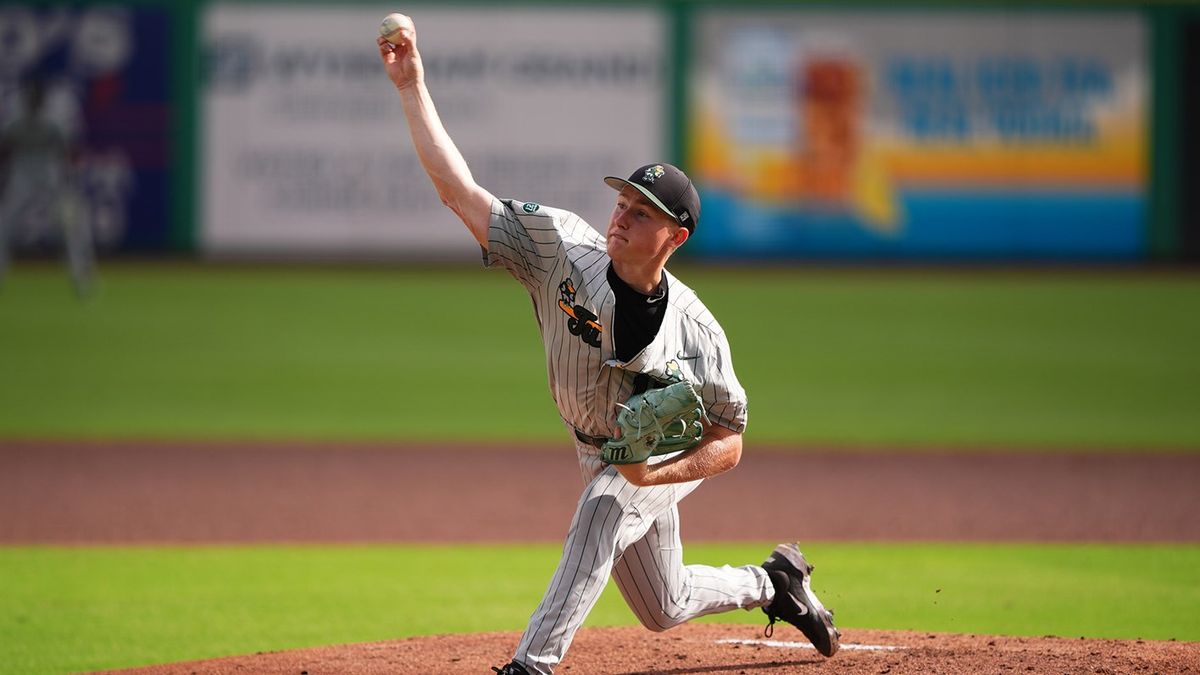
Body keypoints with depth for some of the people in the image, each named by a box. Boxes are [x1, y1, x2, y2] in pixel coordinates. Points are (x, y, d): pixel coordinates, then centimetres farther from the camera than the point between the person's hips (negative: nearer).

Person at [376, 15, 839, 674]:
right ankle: (773, 582, 47)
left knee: (603, 508, -37)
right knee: (664, 609, 17)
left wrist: (655, 473, -39)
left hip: (666, 456, -4)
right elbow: (460, 190, -28)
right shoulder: (563, 252, -24)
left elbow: (727, 445, -20)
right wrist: (412, 86, -35)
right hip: (600, 454, 5)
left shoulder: (695, 329, -28)